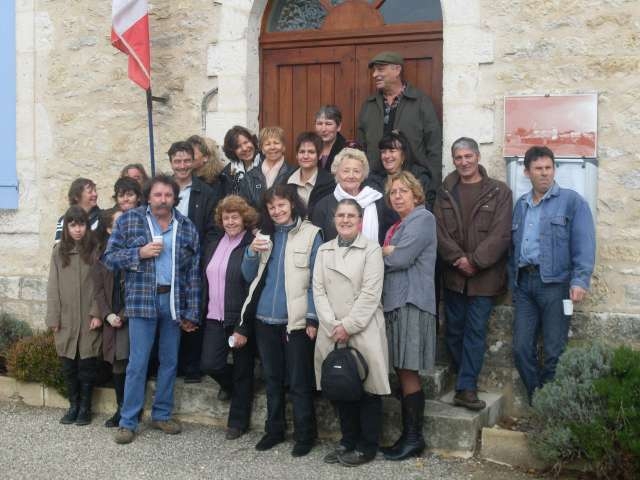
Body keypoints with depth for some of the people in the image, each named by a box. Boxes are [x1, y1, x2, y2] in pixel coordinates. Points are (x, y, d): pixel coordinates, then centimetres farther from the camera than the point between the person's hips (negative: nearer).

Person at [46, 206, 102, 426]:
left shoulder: (95, 250, 0)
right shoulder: (58, 251, 6)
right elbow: (53, 286, 4)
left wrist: (98, 313, -11)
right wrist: (53, 318, -2)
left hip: (89, 319, -2)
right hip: (66, 319, 2)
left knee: (87, 364, 2)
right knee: (68, 365, 7)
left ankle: (85, 407, 14)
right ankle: (73, 405, 20)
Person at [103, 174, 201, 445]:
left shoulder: (186, 227, 6)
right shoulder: (129, 221, 1)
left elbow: (194, 272, 5)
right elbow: (108, 258, -1)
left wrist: (191, 313, 0)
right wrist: (140, 253, -16)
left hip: (174, 301, 3)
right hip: (142, 300, -3)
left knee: (170, 361, 10)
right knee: (138, 363, -3)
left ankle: (162, 415, 24)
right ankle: (128, 422, 8)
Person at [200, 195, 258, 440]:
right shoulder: (213, 247, 12)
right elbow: (206, 284, 16)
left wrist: (243, 328, -17)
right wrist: (201, 315, 10)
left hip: (240, 321, -5)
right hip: (214, 319, 6)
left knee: (242, 372, 5)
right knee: (209, 364, -3)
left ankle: (238, 422, 21)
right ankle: (230, 384, 31)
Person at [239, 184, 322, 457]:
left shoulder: (310, 234, -5)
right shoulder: (264, 235, 11)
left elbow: (316, 280, -7)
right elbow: (249, 277, 11)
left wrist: (313, 318, -12)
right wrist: (251, 252, -7)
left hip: (296, 320, -5)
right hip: (265, 319, 5)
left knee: (299, 381, 2)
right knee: (272, 378, 15)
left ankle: (305, 435, 13)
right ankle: (274, 429, 27)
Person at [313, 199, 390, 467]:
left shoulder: (371, 249, -2)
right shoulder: (324, 251, 12)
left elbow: (370, 294, -10)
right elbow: (318, 291, 4)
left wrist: (348, 326, -14)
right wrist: (332, 326, -8)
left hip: (363, 330, -4)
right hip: (332, 331, 4)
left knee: (367, 388, 1)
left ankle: (366, 447, 13)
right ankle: (348, 441, 24)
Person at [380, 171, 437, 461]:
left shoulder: (423, 218, -5)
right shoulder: (398, 225, 23)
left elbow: (401, 258, -15)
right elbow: (390, 256, 17)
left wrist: (381, 252, 3)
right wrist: (387, 252, -4)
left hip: (411, 301, -8)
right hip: (394, 301, 8)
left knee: (407, 371, -6)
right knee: (402, 371, 8)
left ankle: (414, 438, 2)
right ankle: (408, 435, 13)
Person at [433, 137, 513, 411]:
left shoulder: (499, 192, -2)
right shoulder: (445, 192, 8)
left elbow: (501, 233, -9)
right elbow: (439, 231, 0)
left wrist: (475, 260, -16)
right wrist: (458, 259, -13)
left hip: (484, 276, -3)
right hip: (453, 275, 3)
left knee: (475, 331, -2)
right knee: (454, 331, 9)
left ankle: (466, 388, 2)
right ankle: (467, 380, 26)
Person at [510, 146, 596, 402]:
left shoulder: (571, 201, -1)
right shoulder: (520, 205, 17)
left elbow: (584, 244, -8)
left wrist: (580, 280, -18)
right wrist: (513, 282, 12)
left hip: (554, 283, -5)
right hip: (524, 283, 5)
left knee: (554, 351, 0)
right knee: (522, 349, 4)